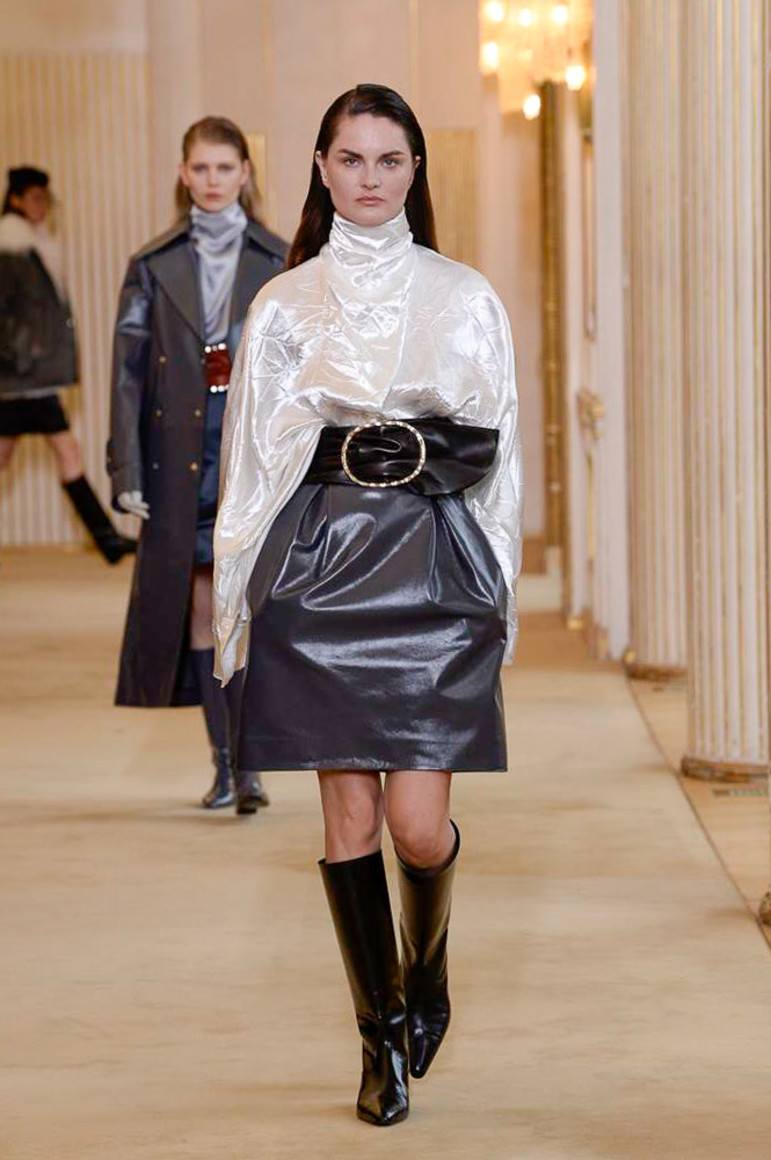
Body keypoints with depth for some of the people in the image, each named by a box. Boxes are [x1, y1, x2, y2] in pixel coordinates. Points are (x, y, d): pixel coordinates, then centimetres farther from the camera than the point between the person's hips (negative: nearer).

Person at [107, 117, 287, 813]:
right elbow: (129, 371, 3)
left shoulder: (279, 262, 5)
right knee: (198, 604, 5)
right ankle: (223, 762, 14)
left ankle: (248, 763, -10)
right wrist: (126, 470, -4)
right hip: (181, 449, 2)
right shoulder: (154, 266, 6)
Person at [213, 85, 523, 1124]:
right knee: (347, 811, 0)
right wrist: (236, 605, 5)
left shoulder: (464, 296, 9)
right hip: (321, 562, 1)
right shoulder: (284, 304, 9)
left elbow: (493, 451, 12)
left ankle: (427, 969, 25)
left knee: (419, 821, -7)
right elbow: (254, 462, 8)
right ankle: (385, 1037, 13)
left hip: (435, 570, 0)